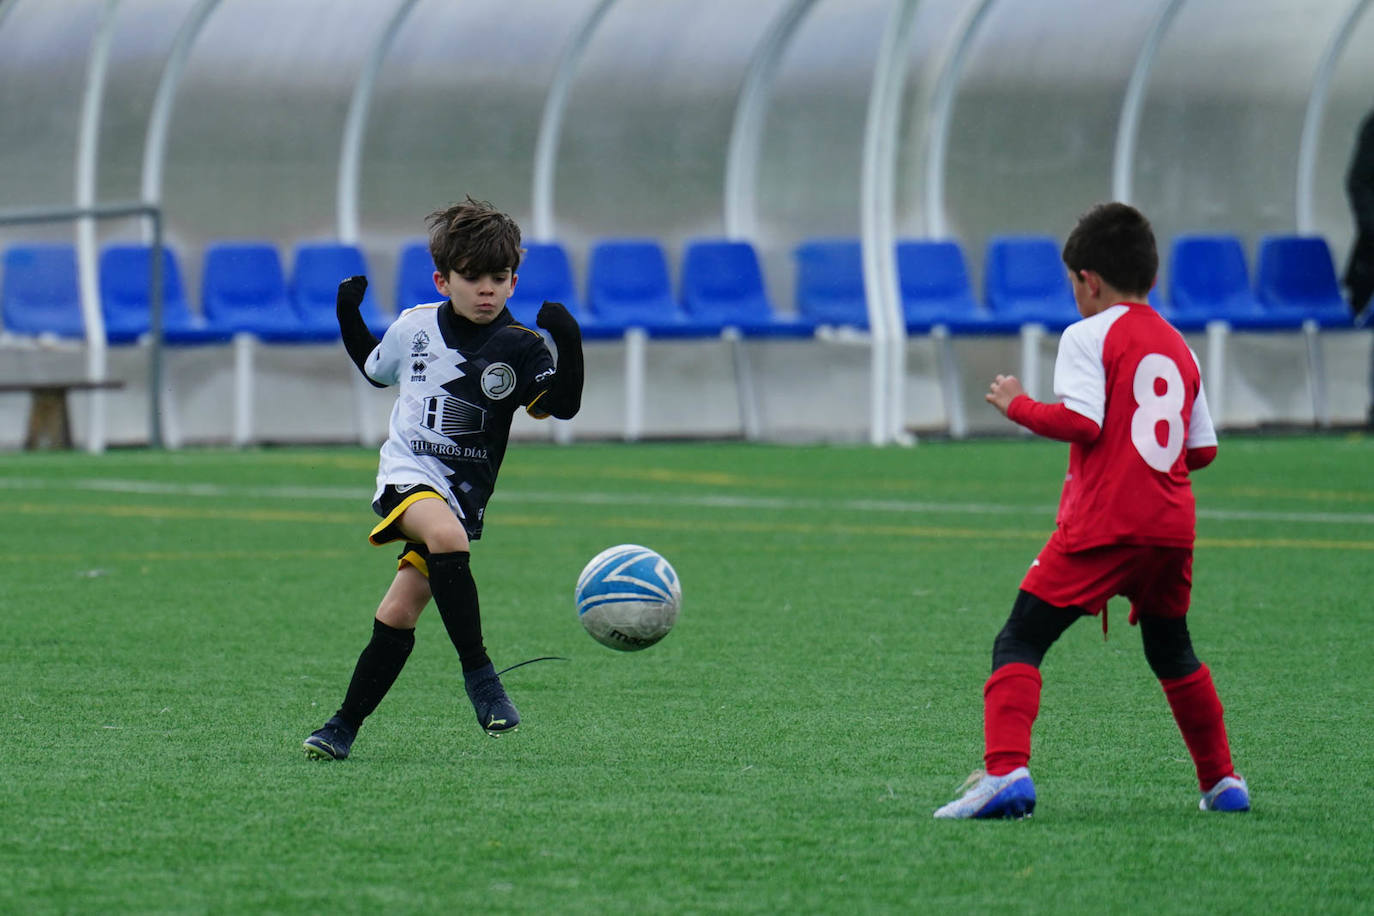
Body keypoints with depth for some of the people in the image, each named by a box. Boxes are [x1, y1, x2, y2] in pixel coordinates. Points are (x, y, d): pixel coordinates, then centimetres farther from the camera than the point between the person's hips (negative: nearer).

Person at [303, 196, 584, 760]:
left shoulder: (517, 348, -5)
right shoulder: (415, 326, 5)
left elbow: (562, 405, -18)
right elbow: (376, 370, 26)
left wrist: (569, 346, -32)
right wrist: (349, 317, 15)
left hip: (462, 494, 0)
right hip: (405, 475, 0)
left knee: (399, 614, -6)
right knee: (446, 535, -34)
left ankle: (346, 726, 9)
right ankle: (477, 671, -26)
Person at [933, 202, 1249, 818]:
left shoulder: (1089, 335, -2)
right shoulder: (1179, 347, 17)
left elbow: (1081, 422, -15)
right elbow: (1204, 450, 16)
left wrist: (1018, 405, 0)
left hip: (1102, 526, -6)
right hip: (1171, 525, 6)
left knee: (1018, 644, -6)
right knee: (1172, 653, 25)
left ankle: (1006, 773, -24)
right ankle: (1223, 783, 28)